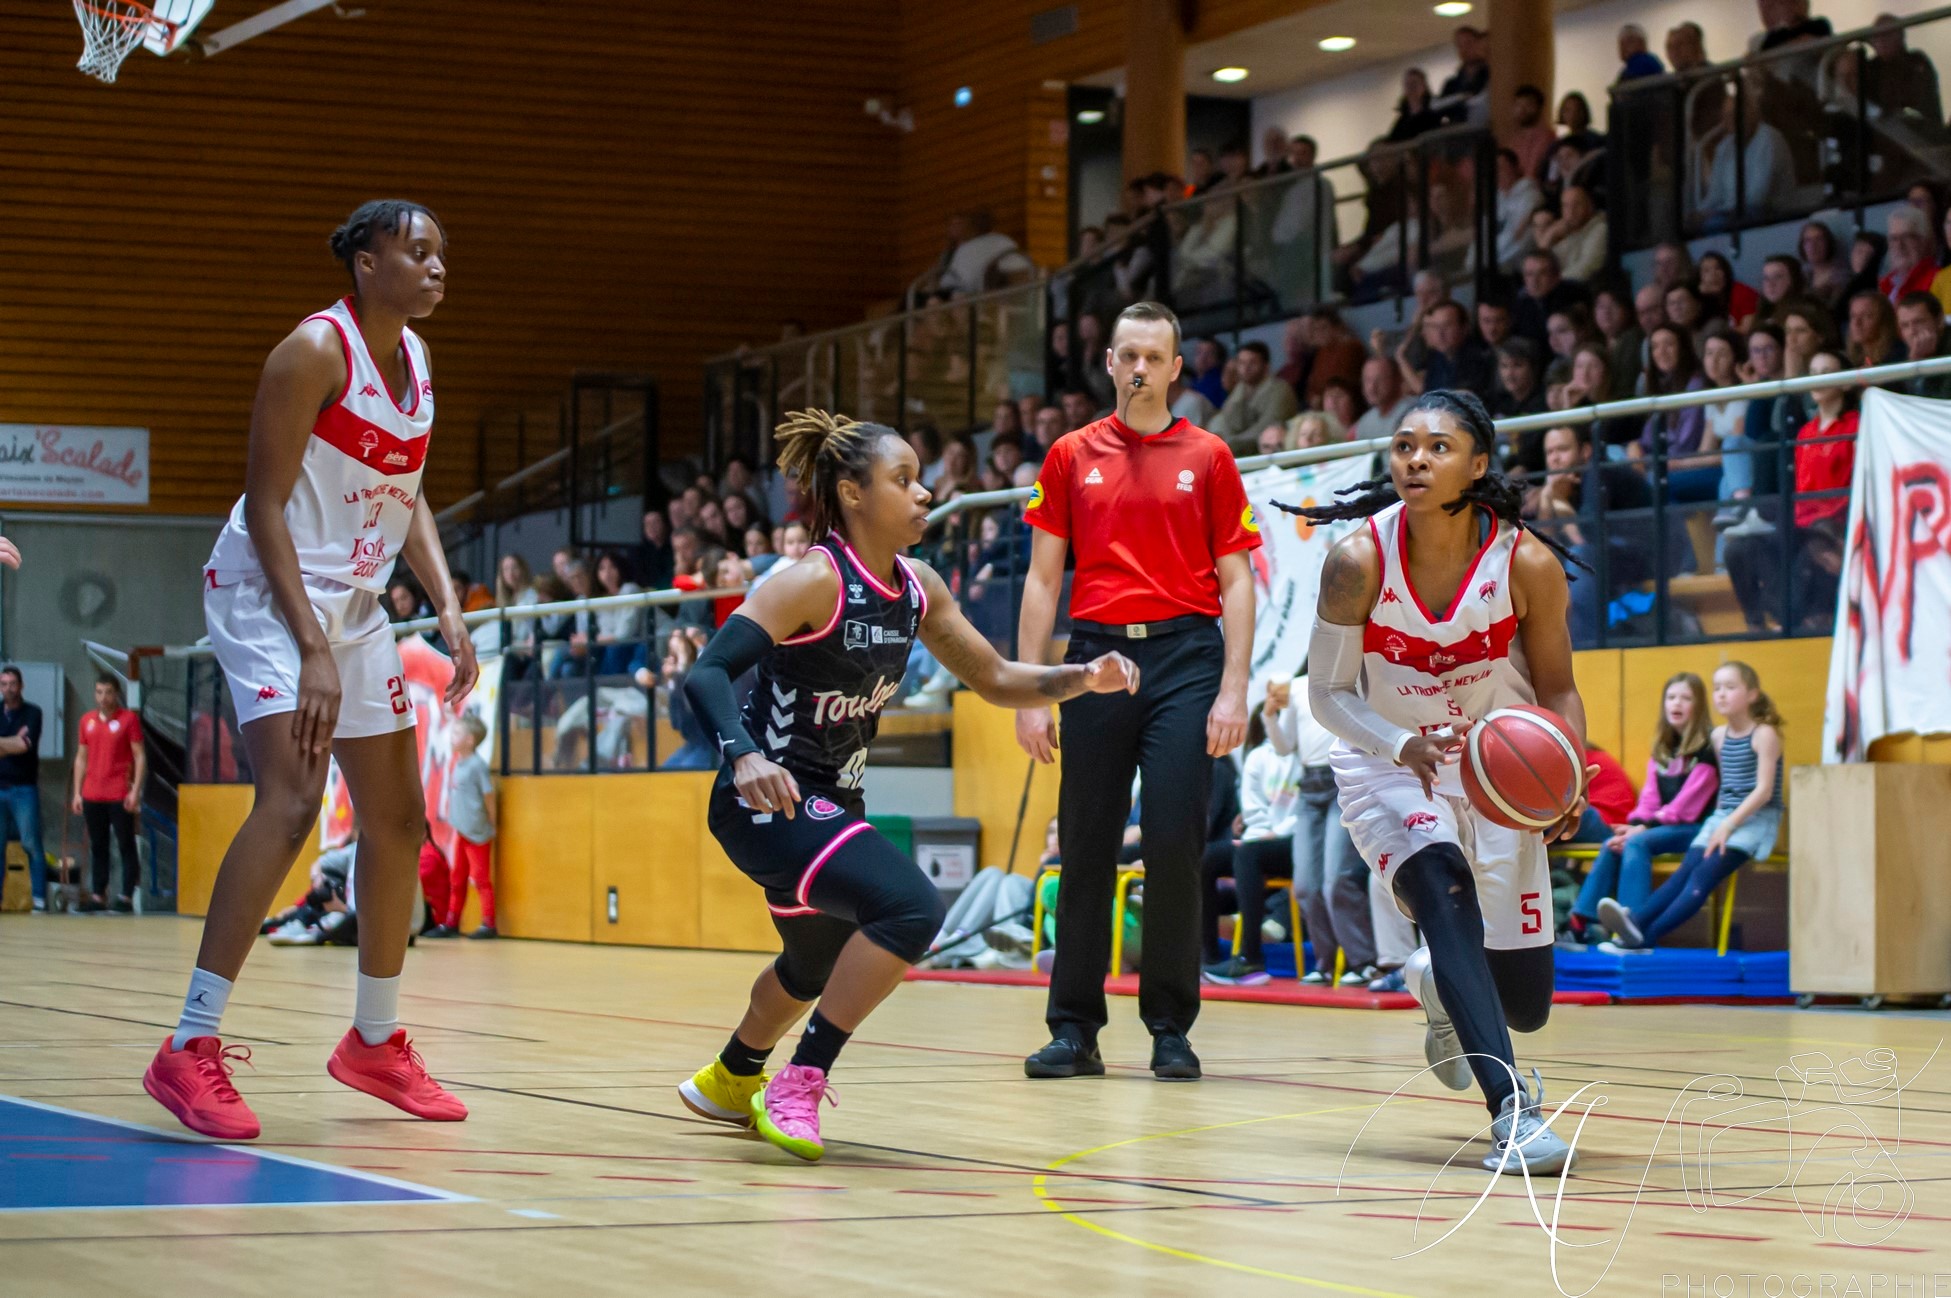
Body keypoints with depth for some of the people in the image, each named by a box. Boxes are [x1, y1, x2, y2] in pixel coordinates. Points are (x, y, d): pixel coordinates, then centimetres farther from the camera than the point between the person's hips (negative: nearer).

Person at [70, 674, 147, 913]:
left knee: (126, 846, -2)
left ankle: (127, 896, -3)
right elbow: (81, 758, 16)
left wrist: (135, 790, -12)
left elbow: (140, 757, -4)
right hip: (92, 796, 5)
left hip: (120, 795, -5)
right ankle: (98, 896, 10)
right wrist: (77, 793, 10)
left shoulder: (128, 719, -2)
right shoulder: (87, 721, 12)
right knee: (97, 847, 7)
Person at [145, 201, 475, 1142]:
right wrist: (312, 648, -25)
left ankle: (376, 1040, 27)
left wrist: (449, 610, 5)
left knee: (397, 817, 11)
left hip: (356, 602, 9)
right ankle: (190, 1051, -21)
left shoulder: (414, 358, 8)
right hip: (267, 592, -9)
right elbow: (264, 505, -19)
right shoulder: (316, 350, -17)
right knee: (292, 798, -24)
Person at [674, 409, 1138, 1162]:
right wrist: (745, 758, -46)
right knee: (911, 908, -28)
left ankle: (730, 1081, 55)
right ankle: (798, 1088, -17)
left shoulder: (916, 588, 2)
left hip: (833, 801, 9)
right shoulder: (816, 581, -21)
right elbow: (706, 676, -29)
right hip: (766, 799, -9)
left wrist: (1082, 678, -5)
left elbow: (994, 680, 11)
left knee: (818, 964, 28)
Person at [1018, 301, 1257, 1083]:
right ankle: (1073, 1029, 9)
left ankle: (1171, 1029, 5)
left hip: (1184, 653, -1)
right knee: (1086, 848, 2)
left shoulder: (1207, 457, 7)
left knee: (1174, 844, -6)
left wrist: (1234, 690, -4)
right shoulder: (1072, 457, 10)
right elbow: (1043, 579, 10)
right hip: (1097, 654, 1)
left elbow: (1235, 581, 5)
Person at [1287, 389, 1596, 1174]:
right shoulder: (1359, 560, -20)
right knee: (1444, 893, -33)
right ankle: (1512, 1111, -33)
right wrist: (1403, 746, -30)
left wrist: (1569, 780, -24)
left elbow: (1557, 690, -5)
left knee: (1526, 1005, 4)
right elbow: (1327, 693, -11)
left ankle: (1442, 985, 42)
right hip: (1387, 764, -2)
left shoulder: (1527, 565, -18)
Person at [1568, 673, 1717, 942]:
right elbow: (1650, 795, 9)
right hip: (1662, 824, 7)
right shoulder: (1662, 748, 16)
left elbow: (1688, 801, -16)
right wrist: (1636, 823, -10)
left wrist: (1646, 827, -19)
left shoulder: (1707, 747, -8)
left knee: (1637, 843, -28)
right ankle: (1581, 921, -15)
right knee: (1612, 844, -12)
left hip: (1694, 828, -7)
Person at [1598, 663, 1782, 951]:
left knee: (1705, 873, -25)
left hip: (1755, 819, -6)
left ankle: (1646, 936, -42)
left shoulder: (1764, 734, -6)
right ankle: (1635, 920, -42)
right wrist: (1719, 821, 5)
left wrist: (1729, 825, -19)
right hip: (1722, 816, 6)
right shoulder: (1719, 735, 14)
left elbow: (1764, 790, -13)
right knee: (1686, 870, -18)